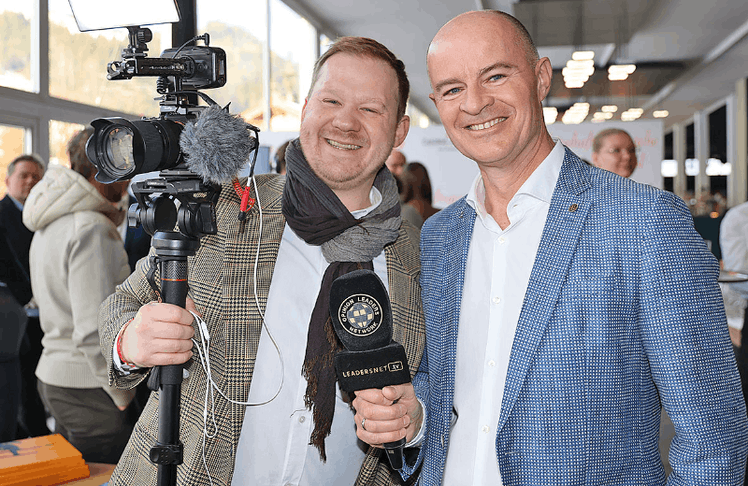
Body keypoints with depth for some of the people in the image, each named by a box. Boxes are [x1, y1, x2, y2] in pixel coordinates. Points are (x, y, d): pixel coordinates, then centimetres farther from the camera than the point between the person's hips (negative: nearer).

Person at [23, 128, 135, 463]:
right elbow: (95, 331, -23)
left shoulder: (50, 226, 12)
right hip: (88, 386, -9)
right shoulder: (90, 229, -19)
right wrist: (124, 396, -13)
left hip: (52, 375, 9)